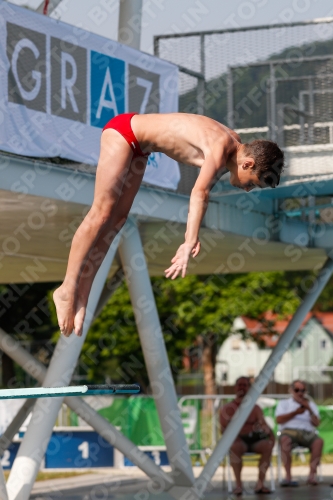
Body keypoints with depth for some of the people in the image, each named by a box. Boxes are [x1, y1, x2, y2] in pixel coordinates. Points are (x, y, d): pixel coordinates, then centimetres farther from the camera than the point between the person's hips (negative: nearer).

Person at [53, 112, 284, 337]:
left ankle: (81, 295, 5)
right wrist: (190, 245, -50)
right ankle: (67, 291, -5)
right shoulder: (221, 147, -29)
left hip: (138, 146, 9)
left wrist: (191, 234, 13)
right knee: (102, 214, -10)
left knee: (117, 220, 5)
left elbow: (205, 186, 13)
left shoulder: (235, 146, -1)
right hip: (123, 131, -9)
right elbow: (200, 193, -43)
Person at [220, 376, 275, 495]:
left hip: (254, 440, 3)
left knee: (268, 445, -31)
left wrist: (271, 435, -12)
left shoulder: (256, 408, 17)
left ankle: (260, 483, -26)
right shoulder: (228, 408, 9)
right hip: (238, 440, -3)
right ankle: (238, 484, -36)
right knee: (235, 447, -39)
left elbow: (263, 424, 8)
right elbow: (224, 429, 0)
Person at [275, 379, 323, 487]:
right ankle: (288, 476, -43)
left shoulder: (311, 404, 26)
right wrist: (295, 412, -4)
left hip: (307, 432, 2)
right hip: (289, 430, -2)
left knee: (319, 441, -33)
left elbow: (316, 423, 11)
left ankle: (312, 475, -36)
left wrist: (309, 409, -3)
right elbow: (279, 420, 3)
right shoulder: (284, 403, 22)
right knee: (285, 440, -39)